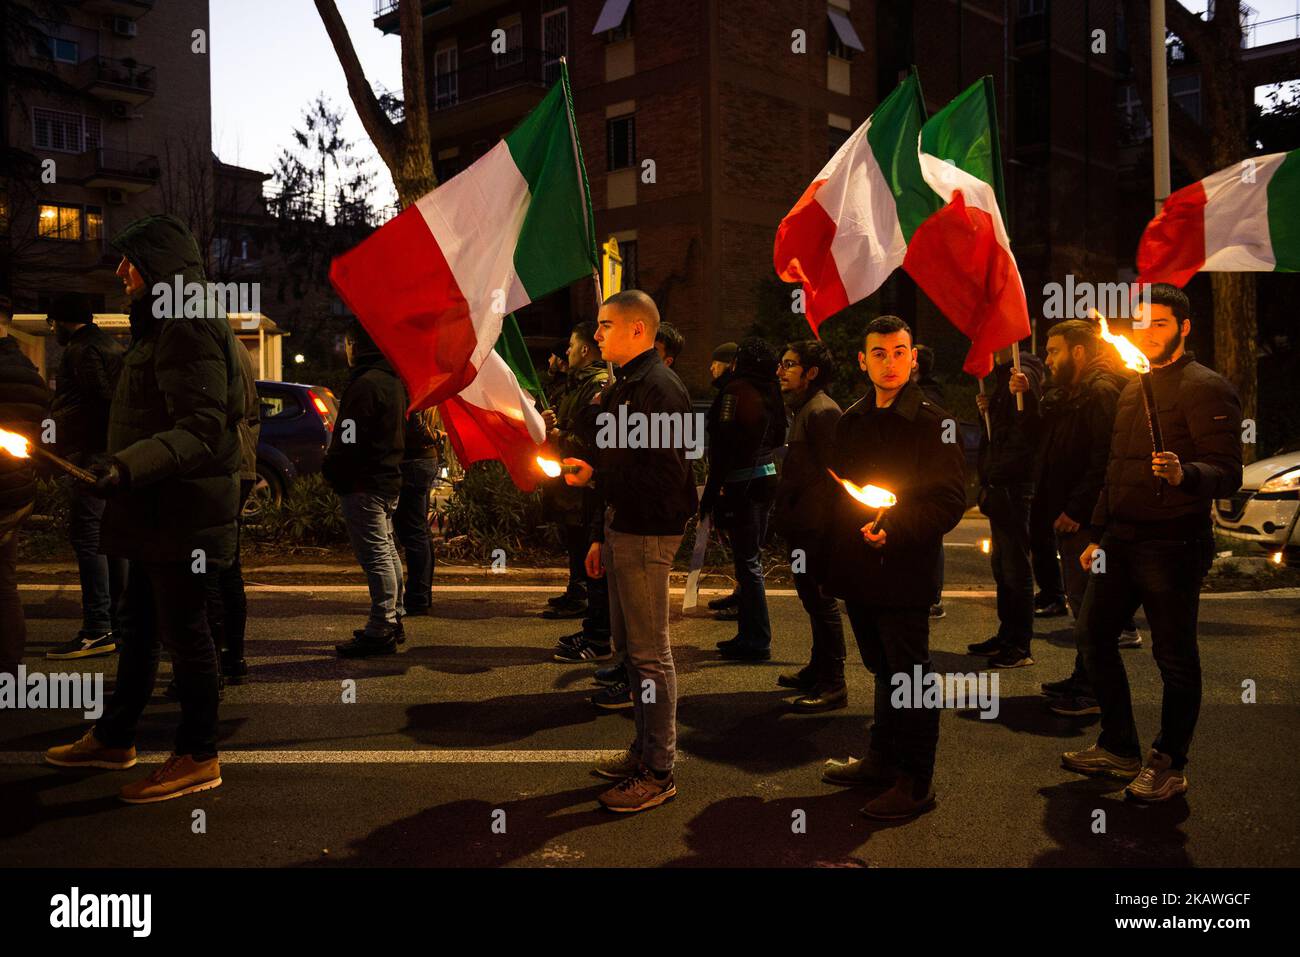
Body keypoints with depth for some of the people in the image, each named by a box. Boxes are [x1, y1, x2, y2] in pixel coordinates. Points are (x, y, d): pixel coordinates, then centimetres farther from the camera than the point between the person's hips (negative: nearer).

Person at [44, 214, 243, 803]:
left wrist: (130, 465, -36)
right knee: (140, 623, 18)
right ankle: (115, 738, 32)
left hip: (181, 510, -11)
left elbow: (202, 427, -25)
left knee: (183, 629, -3)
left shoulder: (188, 327, -16)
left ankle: (198, 758, 8)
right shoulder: (165, 325, 18)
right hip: (158, 508, 11)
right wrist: (122, 466, 27)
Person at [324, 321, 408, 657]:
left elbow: (349, 441, -20)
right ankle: (393, 620, 26)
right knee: (386, 550, 17)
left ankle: (381, 630, -6)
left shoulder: (365, 384, -17)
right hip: (388, 477, 10)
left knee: (375, 554, -8)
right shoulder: (393, 381, 14)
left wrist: (330, 470, -5)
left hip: (363, 483, -10)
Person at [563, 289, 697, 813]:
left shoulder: (658, 387, -15)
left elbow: (665, 474, -23)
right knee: (628, 645, 17)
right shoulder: (624, 386, 16)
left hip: (647, 534, -10)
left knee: (649, 653, -3)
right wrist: (601, 535, 19)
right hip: (623, 529, 10)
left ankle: (659, 773, 7)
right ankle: (644, 750, 29)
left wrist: (595, 475, -23)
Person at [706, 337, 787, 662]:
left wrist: (711, 491, -15)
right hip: (767, 477, 8)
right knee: (751, 558, 16)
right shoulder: (770, 392, 11)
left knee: (747, 561, -4)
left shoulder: (736, 389, -12)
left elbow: (724, 443, -17)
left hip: (742, 484, -8)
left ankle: (756, 640, 0)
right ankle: (750, 635, 24)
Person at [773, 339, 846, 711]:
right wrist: (785, 513, 16)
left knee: (821, 601, -4)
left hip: (814, 526, -10)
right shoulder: (804, 409, 17)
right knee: (813, 598, 18)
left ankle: (833, 684, 3)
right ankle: (818, 670, 30)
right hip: (802, 526, 10)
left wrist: (798, 515, -19)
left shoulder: (822, 411, -15)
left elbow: (828, 474, -20)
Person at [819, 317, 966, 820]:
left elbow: (949, 501, -13)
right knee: (883, 670, 20)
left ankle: (915, 780, 14)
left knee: (909, 675, 2)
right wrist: (834, 555, 13)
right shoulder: (851, 421, 11)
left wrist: (894, 529, -26)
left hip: (904, 571, -6)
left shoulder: (933, 423, -9)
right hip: (858, 570, 7)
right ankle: (881, 759, 34)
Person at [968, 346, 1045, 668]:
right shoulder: (1001, 373, 17)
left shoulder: (1024, 371, -12)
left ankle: (1020, 647, 0)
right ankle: (1007, 636, 26)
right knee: (1001, 565, 16)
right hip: (999, 484, 10)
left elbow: (1030, 424, -25)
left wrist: (1024, 394, -42)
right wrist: (988, 409, 9)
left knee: (1016, 567, -6)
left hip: (1014, 485, -10)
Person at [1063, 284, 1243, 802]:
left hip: (1172, 545, -8)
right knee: (1093, 633, 11)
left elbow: (1228, 474, -18)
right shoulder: (1133, 388, 16)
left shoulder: (1206, 388, -9)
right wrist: (1097, 535, 21)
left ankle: (1169, 765, 17)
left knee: (1174, 656, 2)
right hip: (1122, 540, 9)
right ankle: (1119, 748, 26)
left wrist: (1184, 474, -39)